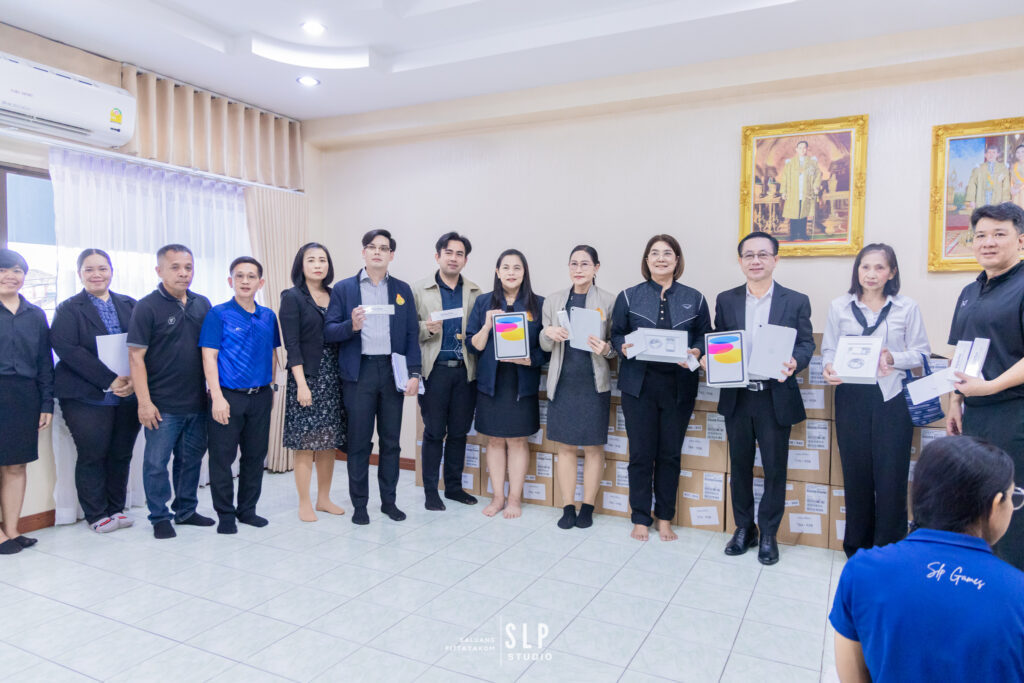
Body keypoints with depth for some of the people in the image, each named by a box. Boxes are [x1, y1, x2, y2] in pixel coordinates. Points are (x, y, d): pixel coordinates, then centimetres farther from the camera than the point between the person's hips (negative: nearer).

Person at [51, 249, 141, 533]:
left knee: (122, 454, 9)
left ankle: (116, 508, 23)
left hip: (128, 395, 3)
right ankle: (96, 515, 17)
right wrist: (109, 381, -19)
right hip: (87, 397, -3)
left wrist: (133, 378, -13)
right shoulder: (68, 309, 1)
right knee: (93, 455, 3)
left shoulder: (130, 305, 11)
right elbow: (68, 350, -11)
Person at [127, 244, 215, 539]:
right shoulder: (147, 307, -7)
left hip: (197, 402, 5)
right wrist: (144, 402, -14)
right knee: (156, 462, 4)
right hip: (162, 404, -5)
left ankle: (186, 510, 29)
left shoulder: (202, 304, 8)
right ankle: (159, 517, 19)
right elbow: (136, 357, -9)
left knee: (191, 459, 14)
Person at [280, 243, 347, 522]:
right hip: (306, 376, -5)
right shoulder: (292, 297, -3)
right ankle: (304, 504, 12)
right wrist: (301, 383, -15)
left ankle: (324, 498, 22)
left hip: (333, 376, 5)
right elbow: (291, 344, -9)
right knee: (306, 443, 0)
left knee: (329, 441, 10)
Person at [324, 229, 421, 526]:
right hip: (359, 372, -2)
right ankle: (359, 504, 16)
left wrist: (414, 373, -1)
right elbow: (329, 331, 0)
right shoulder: (343, 288, 4)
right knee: (359, 442, 4)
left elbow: (412, 334, 7)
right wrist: (351, 326, -21)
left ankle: (388, 500, 22)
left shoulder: (402, 290, 10)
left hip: (393, 371, 2)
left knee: (391, 440, 9)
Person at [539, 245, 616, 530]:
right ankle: (568, 507, 19)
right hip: (562, 383, 2)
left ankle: (587, 507, 19)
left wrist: (606, 348, -19)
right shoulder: (554, 301, 7)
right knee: (565, 446, 8)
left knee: (593, 447, 6)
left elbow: (617, 344, 3)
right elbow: (545, 346, 12)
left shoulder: (609, 301, -1)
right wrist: (548, 333, -10)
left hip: (594, 383, -2)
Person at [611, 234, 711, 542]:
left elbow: (705, 338, 8)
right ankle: (640, 518, 18)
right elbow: (616, 334, 6)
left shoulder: (694, 299, 7)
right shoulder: (628, 297, 5)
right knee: (641, 453, 4)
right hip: (639, 385, -1)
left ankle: (665, 518, 24)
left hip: (679, 386, 1)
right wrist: (624, 347, -16)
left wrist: (696, 352, -12)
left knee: (670, 454, 9)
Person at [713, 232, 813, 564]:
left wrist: (795, 361, -21)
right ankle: (744, 529, 28)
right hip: (736, 397, 2)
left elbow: (806, 343, 0)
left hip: (776, 398, -2)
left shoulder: (796, 301, 1)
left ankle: (768, 534, 23)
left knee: (775, 469, 7)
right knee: (740, 466, 13)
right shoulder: (725, 300, 6)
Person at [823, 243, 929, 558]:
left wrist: (893, 358, -15)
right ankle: (858, 545, 22)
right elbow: (829, 349, 7)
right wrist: (829, 368, -13)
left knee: (891, 472, 0)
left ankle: (889, 547, 15)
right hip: (851, 398, 1)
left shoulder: (907, 307, 3)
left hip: (892, 398, -1)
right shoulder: (839, 307, 6)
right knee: (856, 471, 7)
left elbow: (921, 353, 3)